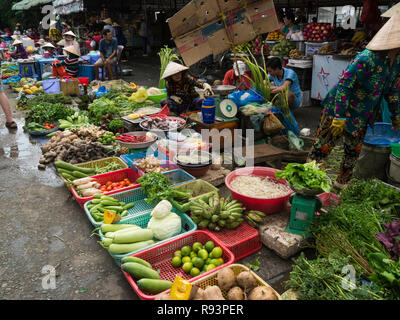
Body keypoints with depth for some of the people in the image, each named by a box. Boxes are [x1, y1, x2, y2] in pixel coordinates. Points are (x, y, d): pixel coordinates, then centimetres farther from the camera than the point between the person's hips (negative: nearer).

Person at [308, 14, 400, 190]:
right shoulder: (367, 58, -27)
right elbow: (344, 85, -27)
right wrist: (340, 117, -28)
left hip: (362, 116, 8)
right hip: (340, 110, -8)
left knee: (354, 150, 17)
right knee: (322, 147, 0)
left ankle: (342, 182, 35)